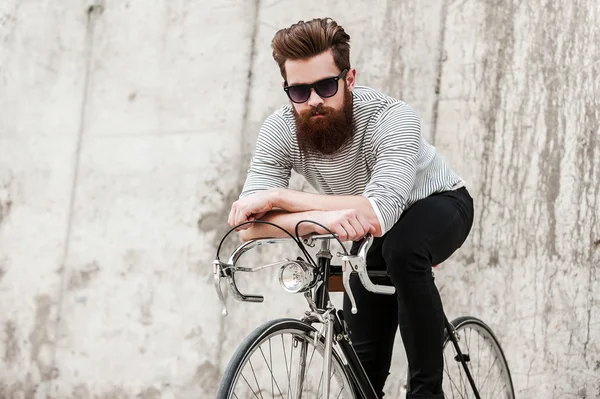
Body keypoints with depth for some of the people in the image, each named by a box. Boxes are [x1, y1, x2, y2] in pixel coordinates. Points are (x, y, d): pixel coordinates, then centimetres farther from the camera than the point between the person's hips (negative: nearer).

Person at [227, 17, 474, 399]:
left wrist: (277, 196, -47)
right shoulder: (279, 130, -26)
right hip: (373, 236, 4)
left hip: (438, 205, -4)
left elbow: (378, 214, -50)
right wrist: (324, 218, -53)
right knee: (365, 357, 0)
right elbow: (251, 226, -34)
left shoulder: (393, 118, -37)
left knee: (402, 249, -36)